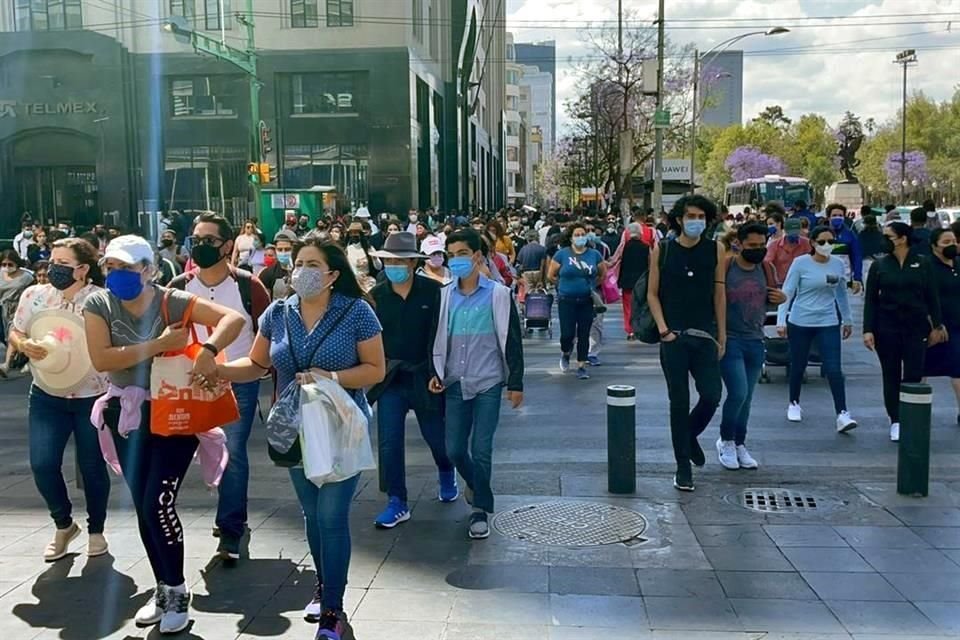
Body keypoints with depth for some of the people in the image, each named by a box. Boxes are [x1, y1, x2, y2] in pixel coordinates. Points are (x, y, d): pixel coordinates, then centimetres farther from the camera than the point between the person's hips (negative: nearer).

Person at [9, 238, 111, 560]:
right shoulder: (34, 295, -3)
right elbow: (15, 332, 8)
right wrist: (23, 344, -14)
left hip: (93, 396, -3)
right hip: (47, 395, 3)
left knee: (92, 466, 5)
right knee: (42, 464, -4)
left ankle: (96, 530, 28)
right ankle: (63, 524, 23)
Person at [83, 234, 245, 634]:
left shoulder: (173, 302, -13)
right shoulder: (98, 306, -5)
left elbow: (234, 319, -21)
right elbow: (101, 360, -18)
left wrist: (208, 350, -38)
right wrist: (158, 345, -25)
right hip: (128, 415, 4)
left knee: (158, 504, -9)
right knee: (142, 507, 12)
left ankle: (177, 593, 11)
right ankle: (163, 588, 29)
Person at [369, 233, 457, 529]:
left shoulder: (433, 291, -9)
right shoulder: (376, 295, -3)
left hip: (425, 377, -1)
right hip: (390, 379, 2)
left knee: (436, 436, 14)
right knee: (389, 443, -1)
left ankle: (447, 475, 45)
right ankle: (397, 504, 13)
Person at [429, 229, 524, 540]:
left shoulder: (498, 294, -5)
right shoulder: (445, 295, 5)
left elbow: (511, 340, -2)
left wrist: (515, 383, -3)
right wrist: (436, 373, 3)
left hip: (487, 384, -3)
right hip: (455, 383, 4)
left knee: (481, 450, -4)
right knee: (454, 449, 6)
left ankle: (480, 510, 13)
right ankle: (475, 484, 37)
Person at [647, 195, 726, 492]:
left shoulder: (715, 250, 3)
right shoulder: (662, 250, 0)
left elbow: (719, 294, 5)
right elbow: (652, 293, 2)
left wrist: (722, 335, 4)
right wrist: (663, 329, -8)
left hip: (704, 336, 1)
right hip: (673, 337, -1)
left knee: (712, 396, -5)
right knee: (679, 401, 3)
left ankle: (690, 435, 27)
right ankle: (683, 466, 15)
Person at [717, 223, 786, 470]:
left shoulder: (766, 269, 7)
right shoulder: (725, 267, -10)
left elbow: (773, 297, 21)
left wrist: (781, 298, -2)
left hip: (755, 341, 5)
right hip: (730, 339, -5)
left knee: (746, 397, 11)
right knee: (738, 393, -13)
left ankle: (740, 445, 25)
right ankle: (725, 441, 10)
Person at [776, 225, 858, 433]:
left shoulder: (838, 264, 2)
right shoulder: (801, 263, -8)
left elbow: (842, 293, 15)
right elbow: (787, 292, -8)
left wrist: (847, 320, 20)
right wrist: (781, 320, -14)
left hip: (828, 323, 2)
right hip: (800, 322, -2)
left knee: (834, 369, -8)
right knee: (798, 366, 11)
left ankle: (842, 414, -8)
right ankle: (794, 404, 33)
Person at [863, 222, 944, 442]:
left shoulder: (923, 263, -1)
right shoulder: (879, 265, 0)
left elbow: (932, 297, 4)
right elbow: (870, 300, 0)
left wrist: (936, 326, 4)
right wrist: (868, 330, -6)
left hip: (916, 326, -1)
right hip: (887, 327, 1)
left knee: (913, 375, -2)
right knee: (891, 376, 6)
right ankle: (895, 421, 16)